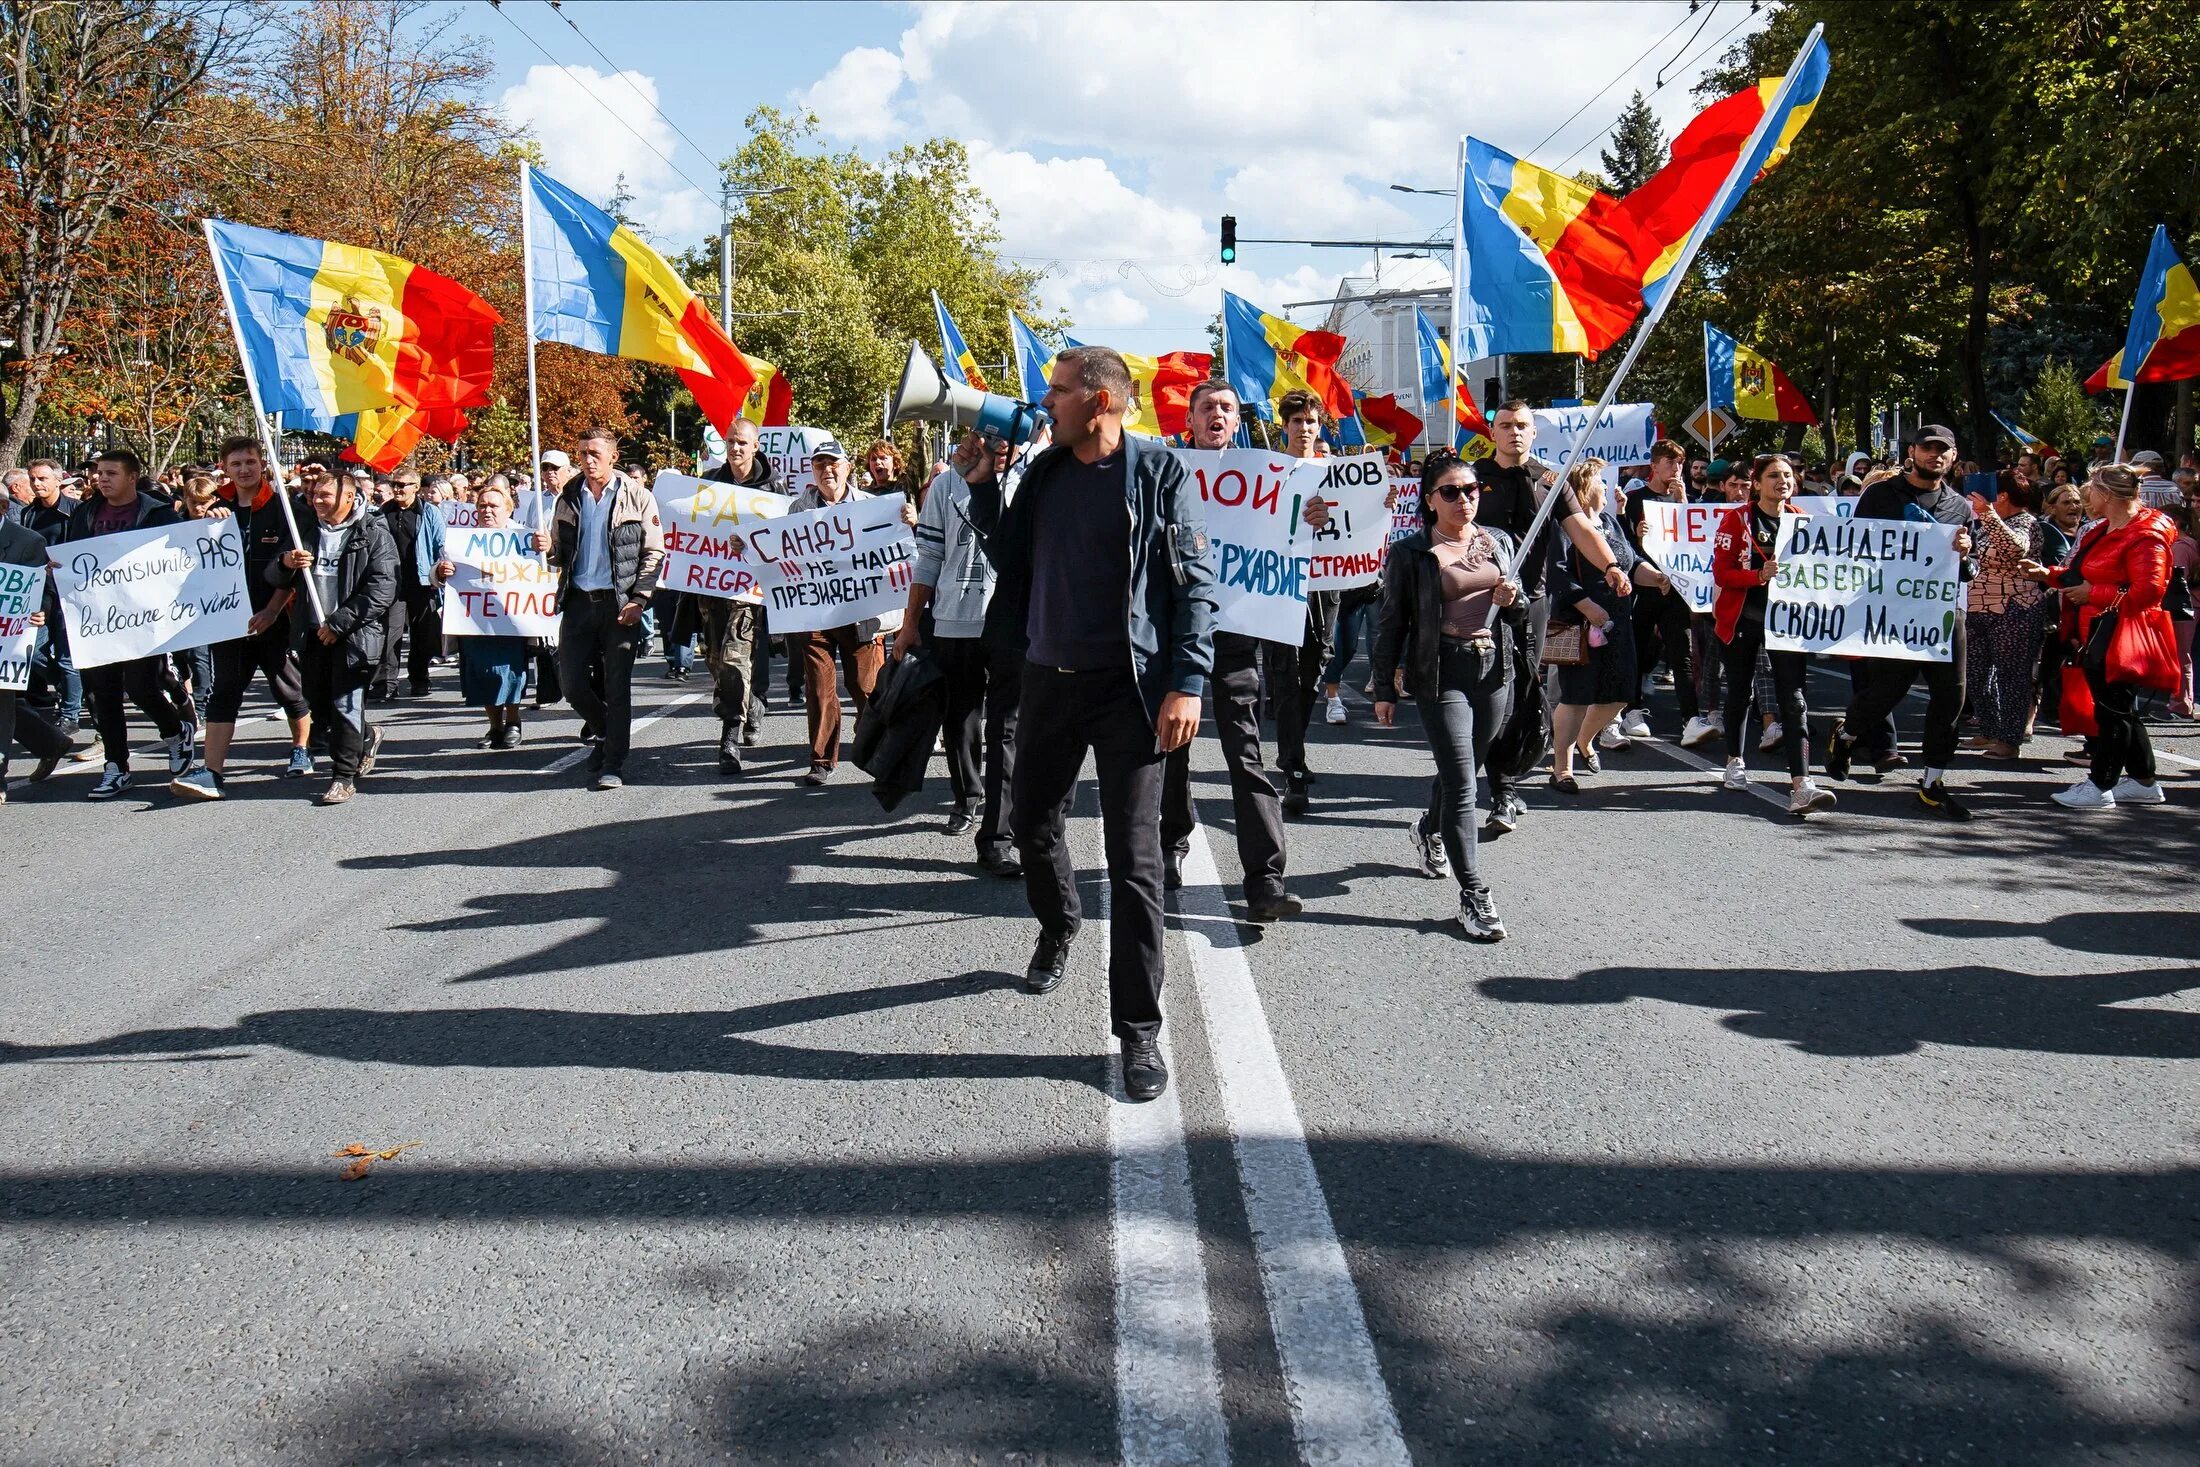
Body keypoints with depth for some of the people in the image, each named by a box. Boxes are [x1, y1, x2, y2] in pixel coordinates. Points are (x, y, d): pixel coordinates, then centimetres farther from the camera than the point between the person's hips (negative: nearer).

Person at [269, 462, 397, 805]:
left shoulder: (373, 535, -6)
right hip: (312, 633, 6)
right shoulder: (306, 530, 12)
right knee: (319, 706, 12)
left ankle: (344, 776, 3)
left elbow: (382, 590, -14)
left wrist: (338, 623, -17)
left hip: (355, 635, -6)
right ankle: (366, 739, 37)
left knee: (346, 705, -7)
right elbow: (274, 579, 14)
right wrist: (285, 564, -12)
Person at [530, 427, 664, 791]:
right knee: (570, 681, 3)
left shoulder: (637, 497, -1)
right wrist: (547, 547, -7)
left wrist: (638, 599, -11)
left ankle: (613, 765, 5)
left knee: (617, 686, -1)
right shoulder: (569, 497, 10)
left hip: (620, 602, -4)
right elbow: (560, 553, 17)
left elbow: (655, 553, -2)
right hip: (578, 599, 4)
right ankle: (604, 731, 29)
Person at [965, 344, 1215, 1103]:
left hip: (1129, 686, -6)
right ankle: (1057, 926, 49)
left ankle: (1138, 1027, 1)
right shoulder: (1044, 472, 8)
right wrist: (981, 483, 7)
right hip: (1049, 678, 6)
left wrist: (1186, 683, -17)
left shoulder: (1160, 475, -8)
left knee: (1133, 857, -5)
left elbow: (1197, 585, -9)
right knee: (1032, 820, 17)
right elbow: (1008, 557, 18)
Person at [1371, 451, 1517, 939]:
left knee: (1461, 770, 19)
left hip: (1494, 670, 5)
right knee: (1462, 785, -10)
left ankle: (1428, 830, 50)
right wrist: (1384, 689, -2)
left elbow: (1520, 601, 22)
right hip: (1441, 674, -5)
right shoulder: (1410, 553, -4)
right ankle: (1474, 896, -8)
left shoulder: (1499, 541, 10)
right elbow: (1391, 623, -1)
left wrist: (1513, 598, -3)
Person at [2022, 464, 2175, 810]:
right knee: (2120, 709, 16)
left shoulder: (2144, 537, -17)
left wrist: (2094, 594, -20)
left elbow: (2147, 592, -26)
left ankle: (2100, 787, 2)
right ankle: (2144, 782, 25)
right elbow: (2084, 575, 25)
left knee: (2112, 710, -3)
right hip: (2097, 635, 11)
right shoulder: (2104, 531, 15)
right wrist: (2048, 574, 15)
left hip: (2119, 637, -11)